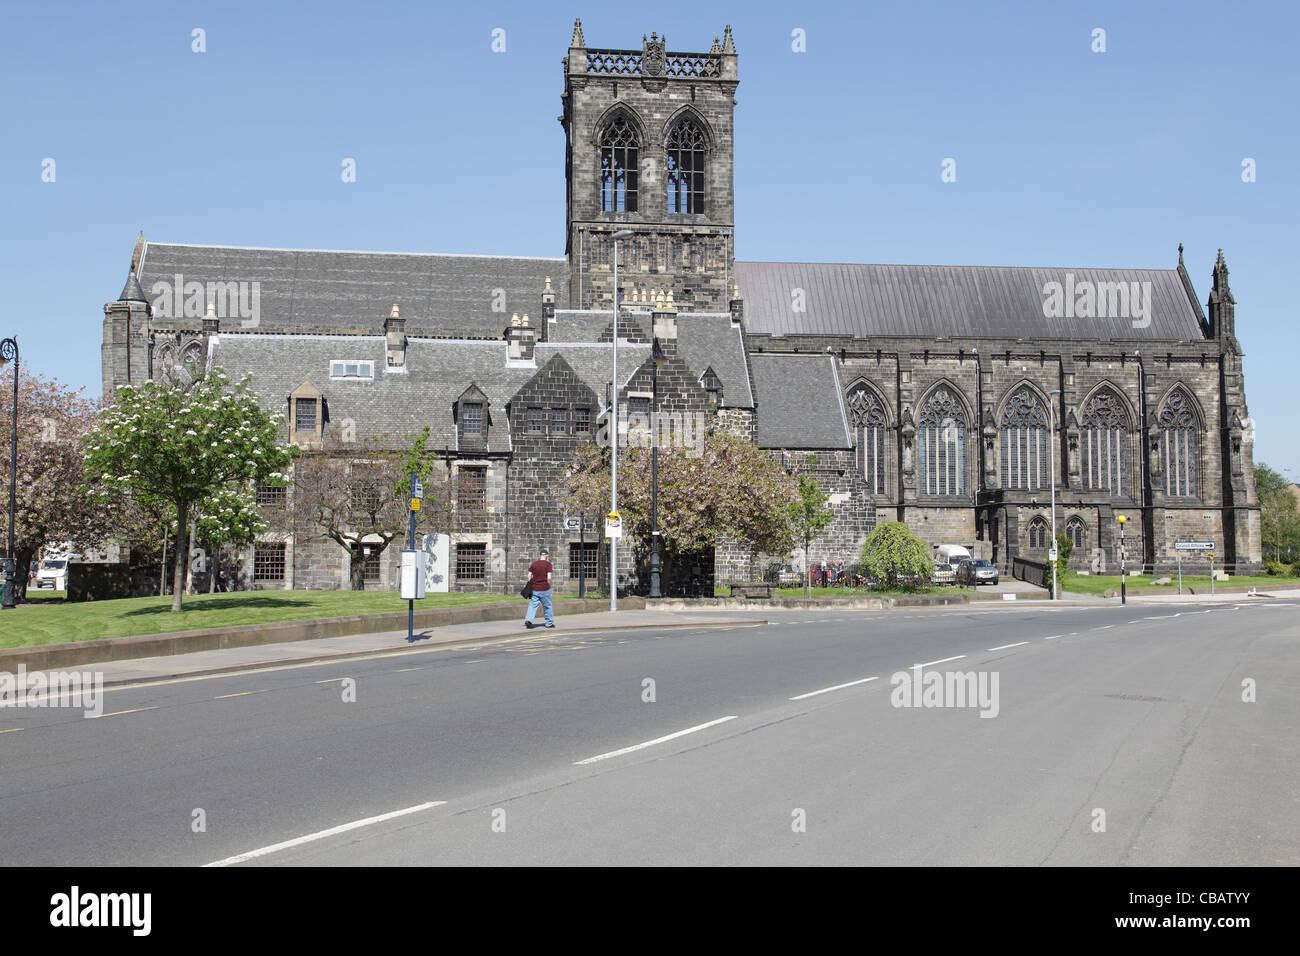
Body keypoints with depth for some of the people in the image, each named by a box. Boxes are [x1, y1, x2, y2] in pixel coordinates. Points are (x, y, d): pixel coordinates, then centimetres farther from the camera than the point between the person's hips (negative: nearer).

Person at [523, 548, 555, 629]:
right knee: (547, 606, 9)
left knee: (533, 605, 4)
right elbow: (549, 577, -13)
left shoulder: (534, 564, 6)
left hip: (534, 589, 3)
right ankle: (549, 623, 17)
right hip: (544, 589, -3)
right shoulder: (548, 564, -6)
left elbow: (529, 576, 4)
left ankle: (528, 620, -13)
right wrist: (549, 585, 2)